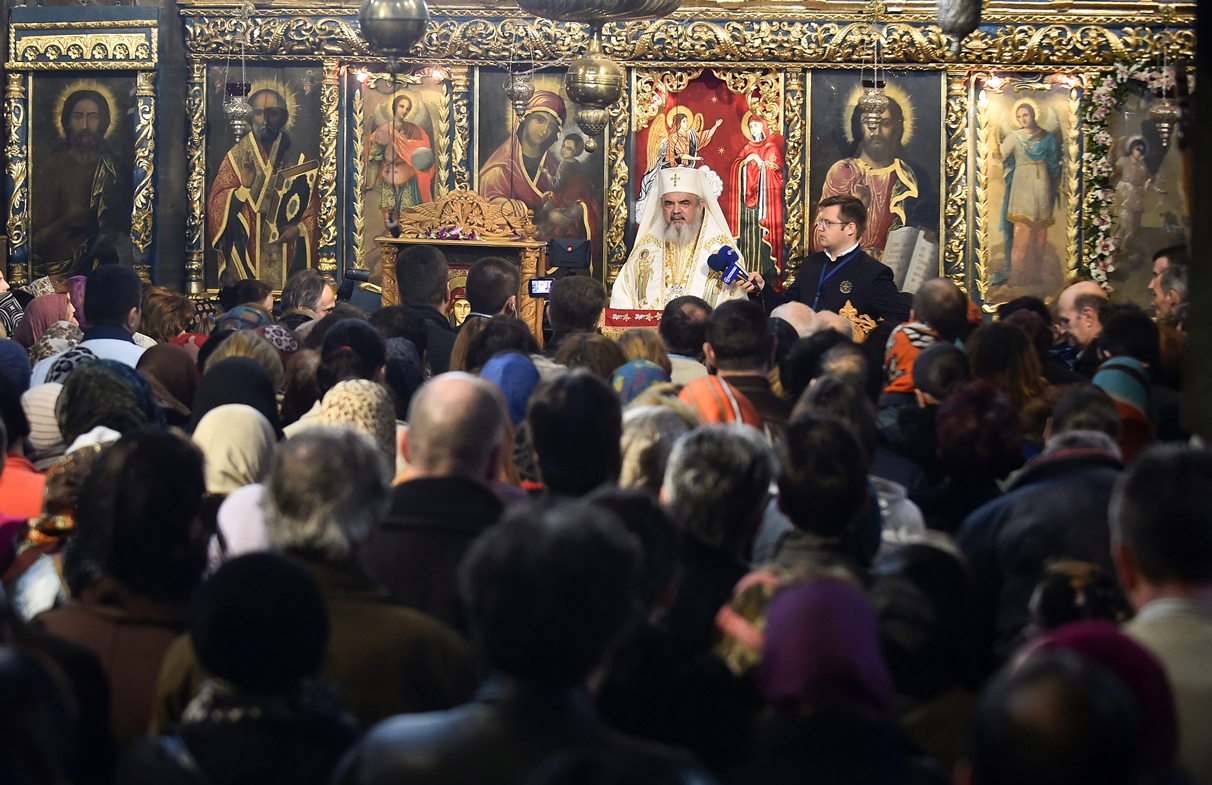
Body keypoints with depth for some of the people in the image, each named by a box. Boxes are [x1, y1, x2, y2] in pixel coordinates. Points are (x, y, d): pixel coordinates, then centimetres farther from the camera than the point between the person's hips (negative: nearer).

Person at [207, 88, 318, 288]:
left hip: (288, 254, 1)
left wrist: (299, 228, -11)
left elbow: (311, 205, 6)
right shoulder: (237, 157, 1)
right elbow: (217, 204, -4)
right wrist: (244, 187, -21)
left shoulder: (297, 158, 6)